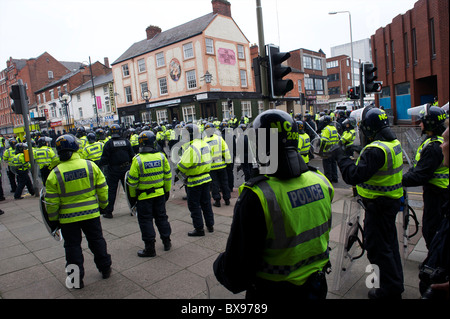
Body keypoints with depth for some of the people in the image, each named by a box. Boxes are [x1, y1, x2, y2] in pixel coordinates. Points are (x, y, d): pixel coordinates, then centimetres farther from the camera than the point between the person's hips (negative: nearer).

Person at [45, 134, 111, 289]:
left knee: (73, 246, 13)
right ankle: (105, 269, 30)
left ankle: (76, 278, 22)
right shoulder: (90, 165, -8)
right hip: (91, 213, 2)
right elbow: (102, 189, -1)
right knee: (97, 241, 17)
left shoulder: (55, 174, -12)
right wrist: (103, 205, 14)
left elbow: (51, 202, -7)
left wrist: (52, 218, 8)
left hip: (68, 218, -1)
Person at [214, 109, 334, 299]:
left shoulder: (256, 197, -30)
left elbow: (237, 269, -23)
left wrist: (219, 266, -2)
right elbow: (323, 232, 7)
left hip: (273, 292, -5)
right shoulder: (321, 181, -10)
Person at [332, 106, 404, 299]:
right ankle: (396, 284, 39)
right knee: (389, 243, 22)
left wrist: (340, 156, -21)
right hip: (392, 200, 10)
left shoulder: (376, 149, -27)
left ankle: (390, 290, 17)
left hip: (379, 205, -10)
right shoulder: (394, 143, 6)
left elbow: (354, 176, -31)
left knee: (377, 247, 3)